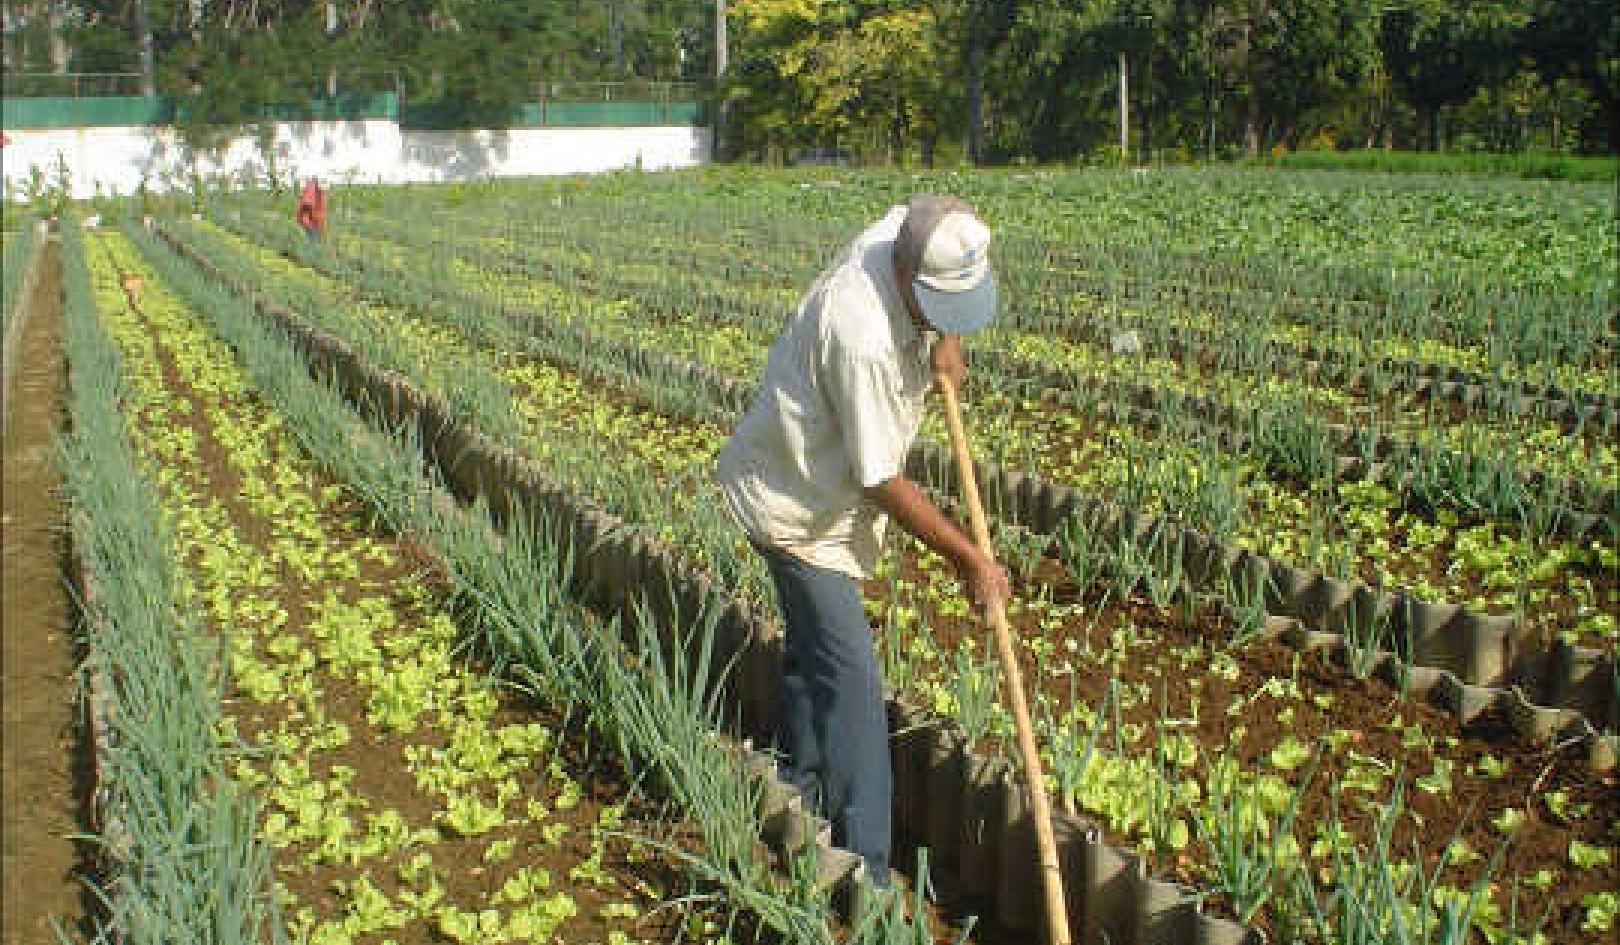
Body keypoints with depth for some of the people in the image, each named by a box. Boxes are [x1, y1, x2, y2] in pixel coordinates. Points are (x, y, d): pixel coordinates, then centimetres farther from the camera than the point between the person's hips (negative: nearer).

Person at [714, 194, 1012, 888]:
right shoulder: (863, 339, -37)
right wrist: (969, 557, -20)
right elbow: (884, 484, -28)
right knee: (850, 679, -10)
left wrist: (947, 341, -1)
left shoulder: (906, 228, -13)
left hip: (827, 486, 10)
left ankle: (799, 798, 41)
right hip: (794, 505, -9)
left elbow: (950, 307, 16)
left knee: (812, 648, 22)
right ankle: (865, 872, -3)